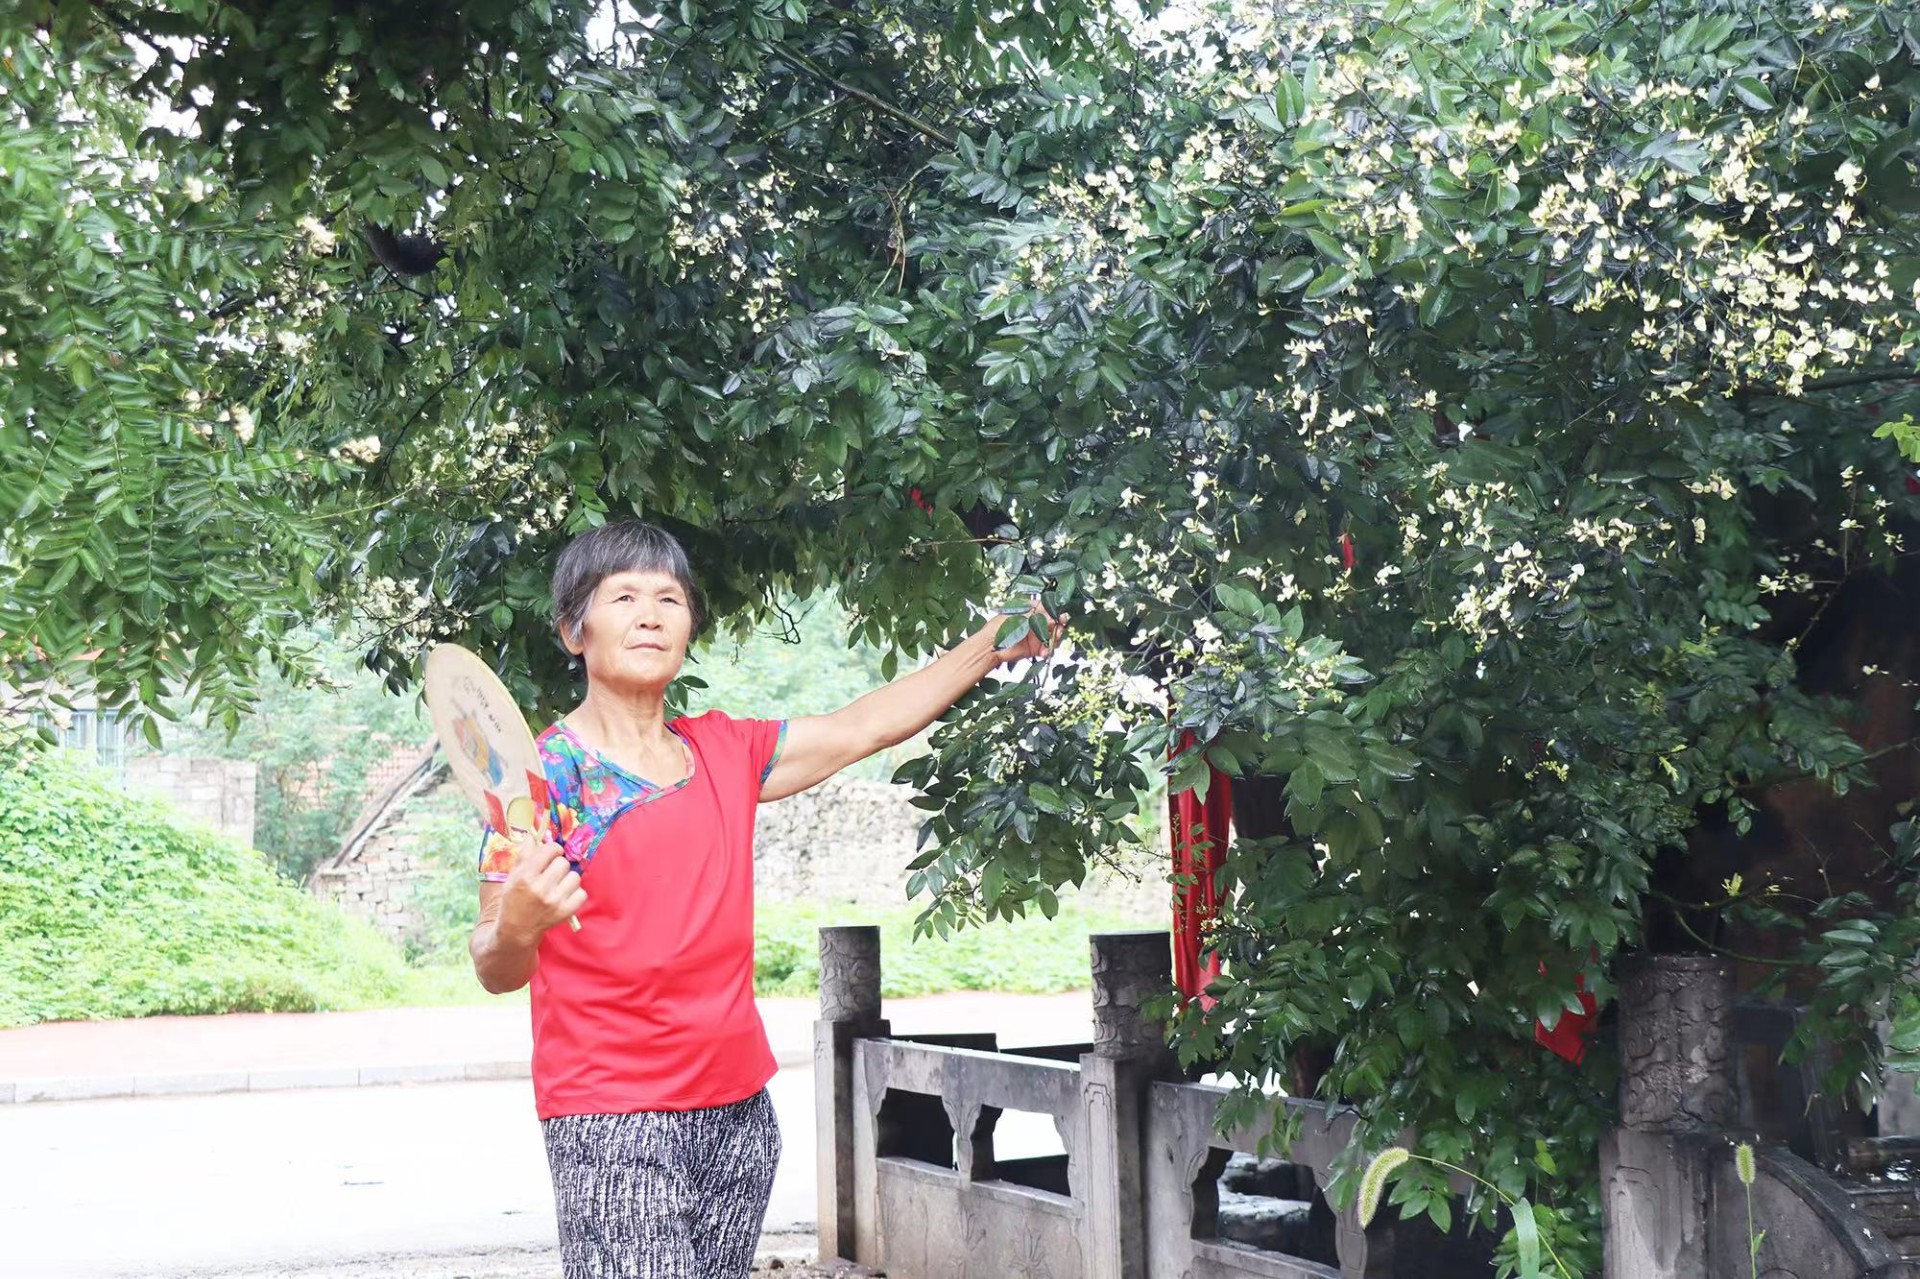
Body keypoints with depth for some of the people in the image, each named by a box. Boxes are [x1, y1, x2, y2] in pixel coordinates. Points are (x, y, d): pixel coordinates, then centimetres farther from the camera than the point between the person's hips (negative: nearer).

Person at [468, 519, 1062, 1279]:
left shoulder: (725, 753, 10)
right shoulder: (544, 773, -6)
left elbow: (862, 727, 20)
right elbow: (497, 973, -9)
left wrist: (992, 645, 19)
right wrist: (516, 927, -32)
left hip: (737, 1109, 6)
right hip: (612, 1121, -5)